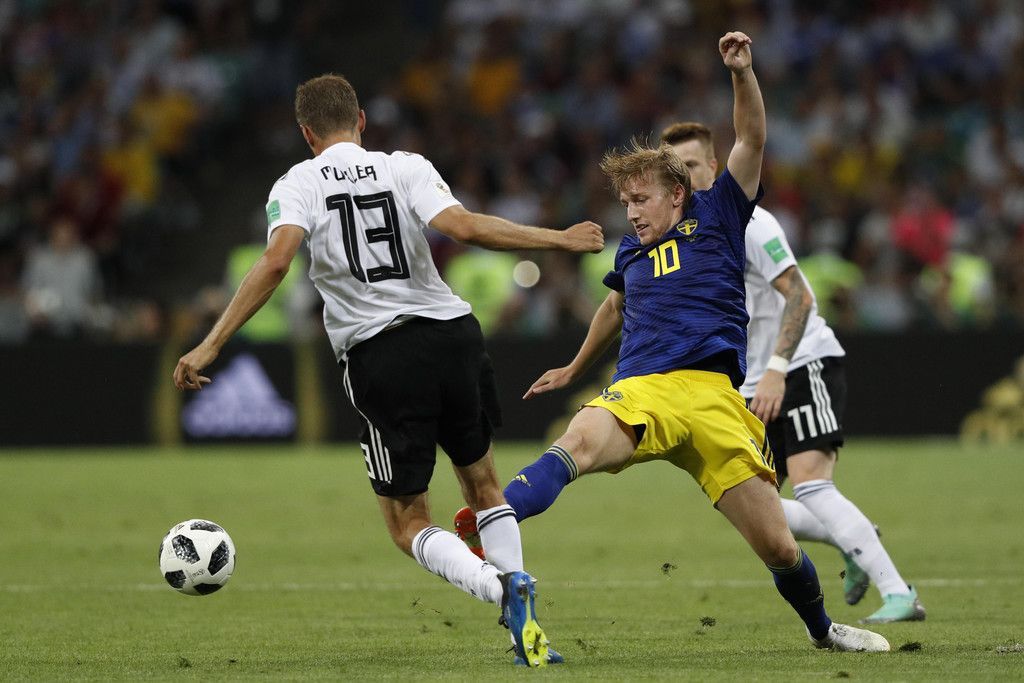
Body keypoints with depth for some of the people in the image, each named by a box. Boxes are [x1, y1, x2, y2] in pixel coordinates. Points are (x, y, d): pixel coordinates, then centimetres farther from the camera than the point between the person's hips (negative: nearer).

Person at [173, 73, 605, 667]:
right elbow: (462, 226, -11)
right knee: (484, 486, 23)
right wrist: (559, 239, -4)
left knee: (408, 525, 9)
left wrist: (212, 345, -14)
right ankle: (527, 630, 10)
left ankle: (501, 589, -19)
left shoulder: (298, 185, 3)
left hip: (380, 357, -2)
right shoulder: (406, 168, 5)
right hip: (454, 334, 2)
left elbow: (275, 263, -13)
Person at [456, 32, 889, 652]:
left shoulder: (716, 218, 15)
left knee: (777, 544, -3)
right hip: (641, 390, 2)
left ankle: (822, 628, 26)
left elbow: (752, 141, 4)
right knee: (579, 443, -35)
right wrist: (575, 369, 59)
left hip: (715, 397, -2)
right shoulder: (631, 252, 27)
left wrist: (742, 73, -10)